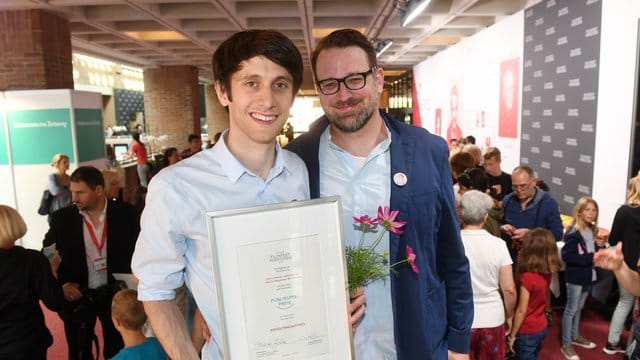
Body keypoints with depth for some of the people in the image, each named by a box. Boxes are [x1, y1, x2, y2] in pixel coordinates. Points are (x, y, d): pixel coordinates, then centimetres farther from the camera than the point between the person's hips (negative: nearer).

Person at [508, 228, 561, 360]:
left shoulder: (527, 277, -27)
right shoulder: (547, 273, -7)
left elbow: (521, 311, -22)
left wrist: (512, 335, -10)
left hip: (527, 332, -7)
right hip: (541, 327, 7)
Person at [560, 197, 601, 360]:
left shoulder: (592, 230, 6)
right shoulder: (573, 232, -19)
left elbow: (593, 251, 14)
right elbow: (567, 256, -24)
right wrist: (590, 258, -24)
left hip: (588, 275, 7)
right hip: (575, 276, -7)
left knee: (579, 308, 20)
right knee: (571, 309, 2)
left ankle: (575, 336, 35)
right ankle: (566, 344, 12)